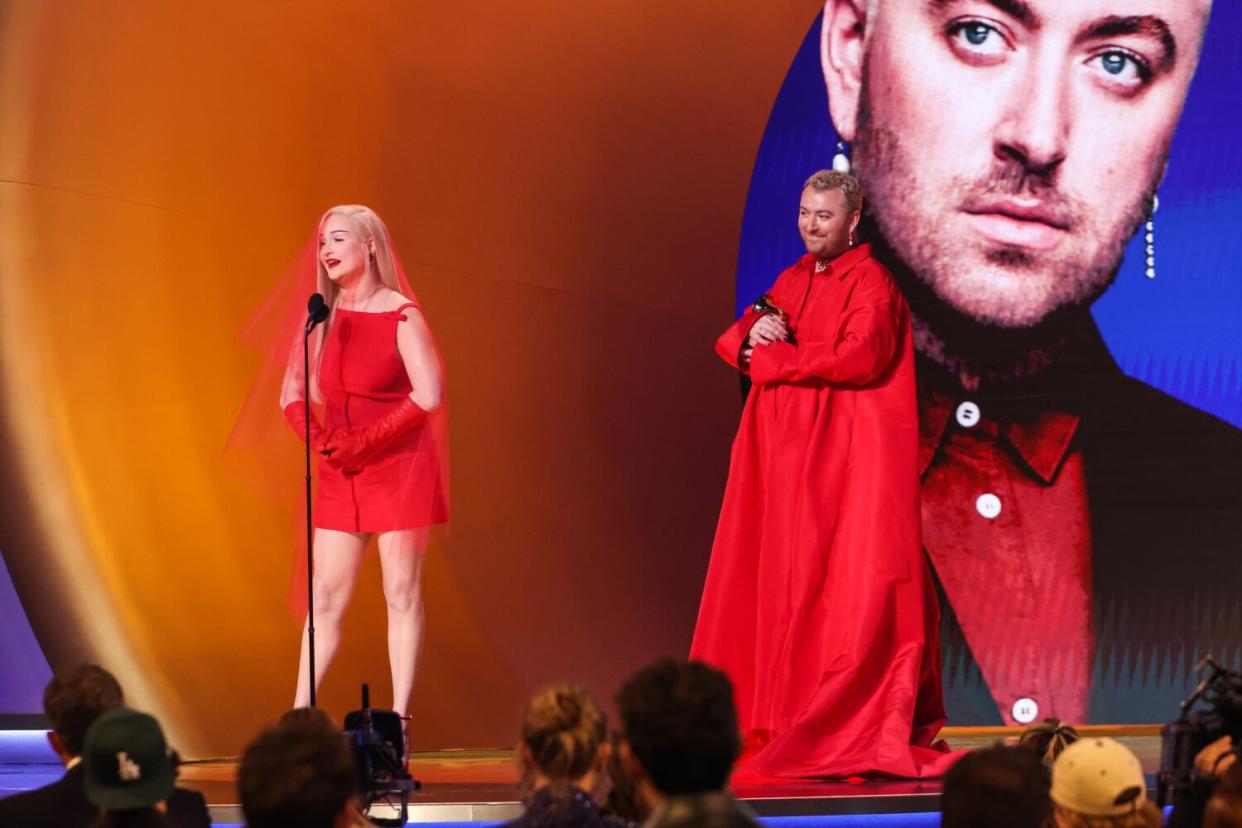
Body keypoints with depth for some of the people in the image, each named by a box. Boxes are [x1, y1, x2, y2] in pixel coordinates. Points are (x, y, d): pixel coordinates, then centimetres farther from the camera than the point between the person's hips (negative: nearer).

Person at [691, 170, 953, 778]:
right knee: (783, 583, 6)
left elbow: (859, 356, -20)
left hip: (850, 458, -7)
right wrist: (753, 332, -9)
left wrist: (776, 356, -11)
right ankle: (779, 723, 11)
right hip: (787, 454, 7)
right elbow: (733, 344, 16)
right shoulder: (792, 281, 17)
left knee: (853, 586, -8)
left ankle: (868, 728, -5)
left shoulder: (871, 282, -5)